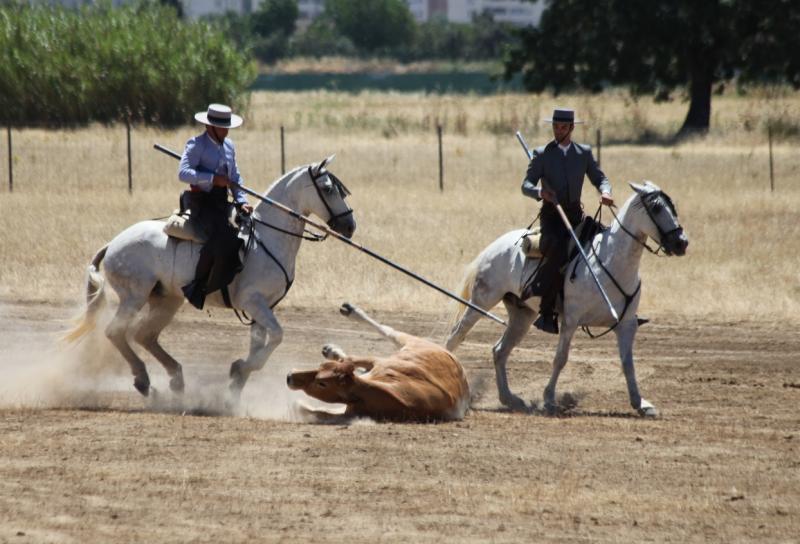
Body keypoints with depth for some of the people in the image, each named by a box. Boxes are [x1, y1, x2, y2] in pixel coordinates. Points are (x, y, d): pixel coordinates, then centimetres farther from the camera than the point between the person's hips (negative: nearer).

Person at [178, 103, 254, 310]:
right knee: (221, 236, -30)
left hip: (221, 203, 8)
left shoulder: (229, 146, 16)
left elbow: (235, 177, 19)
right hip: (201, 201, -8)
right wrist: (213, 179, -25)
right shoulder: (196, 145, -7)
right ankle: (196, 287, -23)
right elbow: (183, 172, -19)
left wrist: (241, 201, 3)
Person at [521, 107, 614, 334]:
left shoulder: (584, 153, 10)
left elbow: (600, 178, 9)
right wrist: (540, 192, -26)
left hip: (575, 214, 4)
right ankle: (547, 312, -26)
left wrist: (605, 192, -15)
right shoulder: (542, 154, 2)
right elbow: (526, 185, -3)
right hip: (551, 215, -4)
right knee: (558, 250, -32)